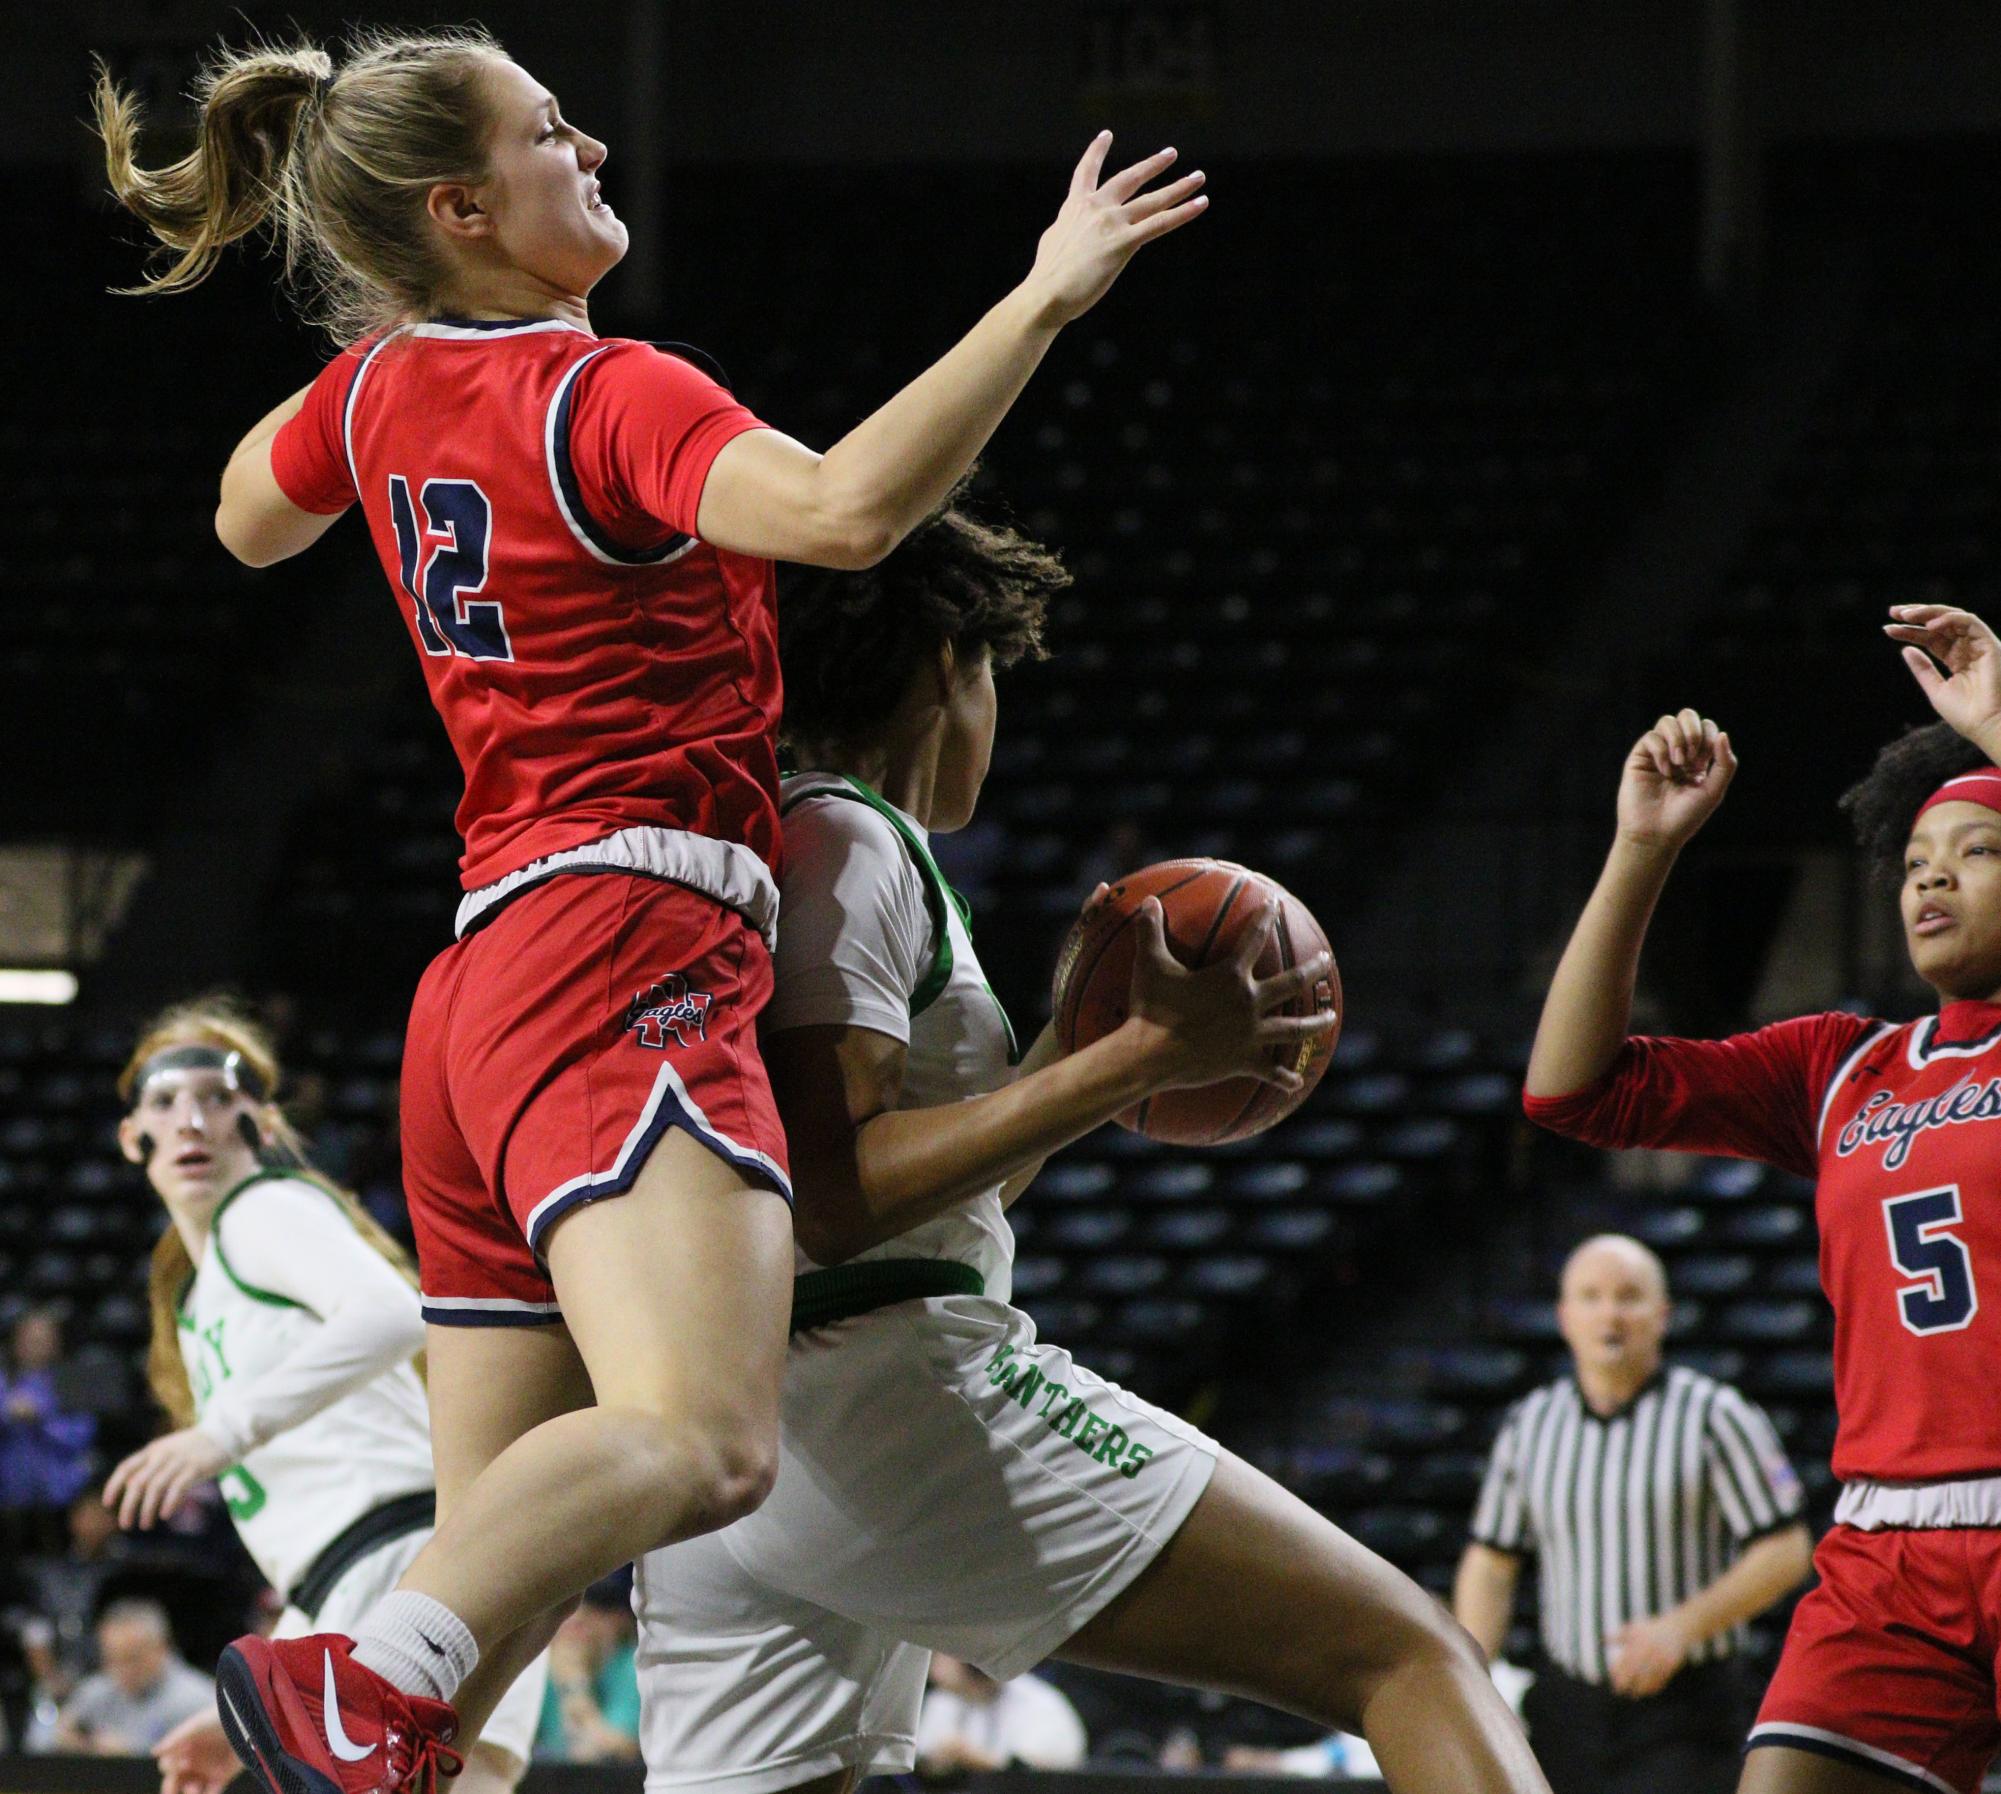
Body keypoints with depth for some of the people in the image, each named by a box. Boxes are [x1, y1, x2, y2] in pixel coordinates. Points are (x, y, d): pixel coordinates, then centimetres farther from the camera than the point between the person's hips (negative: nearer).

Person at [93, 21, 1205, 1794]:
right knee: (702, 1440, -29)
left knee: (508, 1545, 7)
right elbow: (847, 507, -25)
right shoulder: (611, 398, -6)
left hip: (484, 986, 9)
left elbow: (248, 518, 39)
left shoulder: (380, 390, 16)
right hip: (631, 949, -9)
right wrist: (1042, 300, -18)